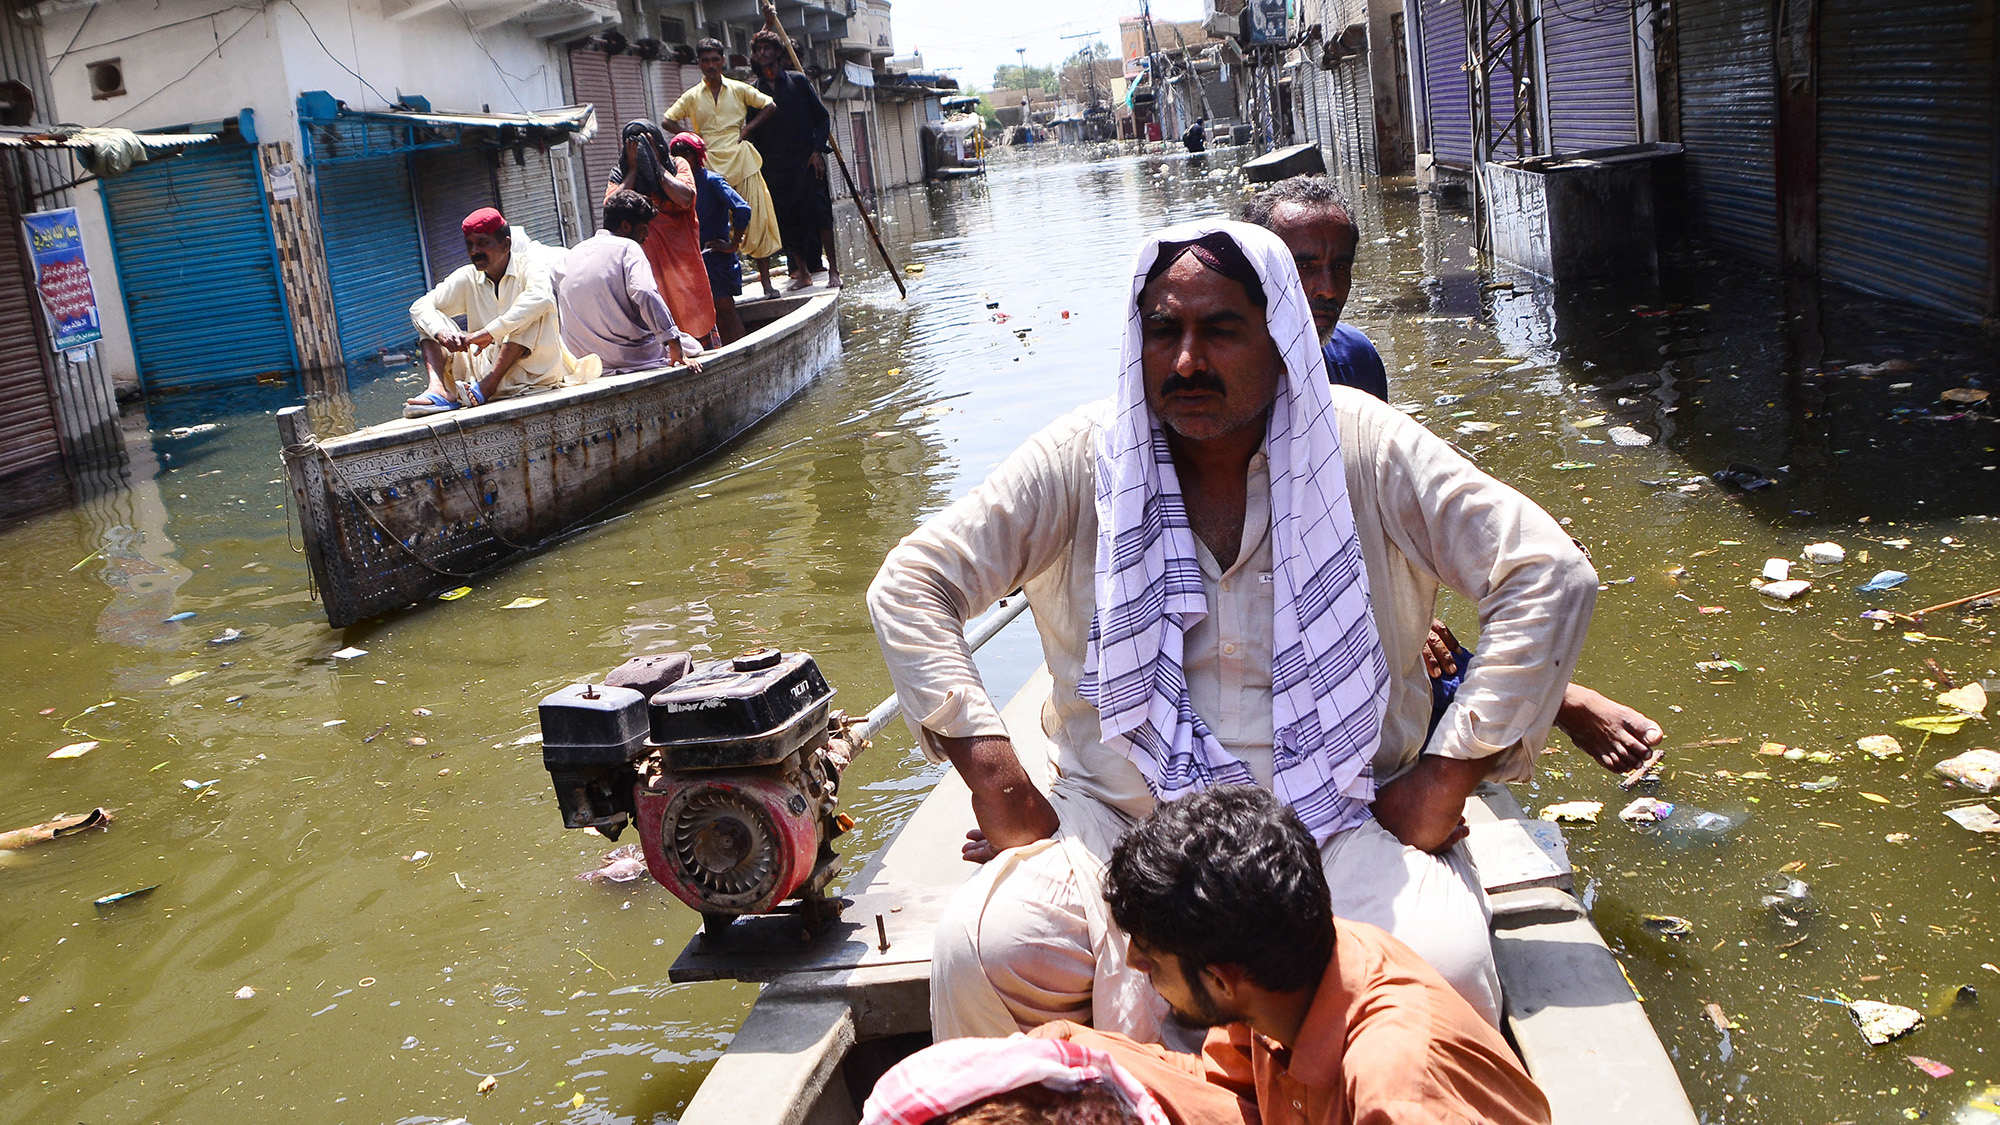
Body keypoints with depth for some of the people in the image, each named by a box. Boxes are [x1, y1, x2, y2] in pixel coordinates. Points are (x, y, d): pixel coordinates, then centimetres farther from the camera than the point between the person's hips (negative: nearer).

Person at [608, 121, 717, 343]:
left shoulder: (677, 166, 4)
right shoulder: (620, 175, 7)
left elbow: (685, 199, -14)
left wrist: (656, 165, -8)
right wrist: (634, 169, -6)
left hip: (682, 256, 0)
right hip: (647, 262, 1)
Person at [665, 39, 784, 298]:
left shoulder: (739, 89, 9)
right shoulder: (692, 97, 10)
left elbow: (770, 106, 9)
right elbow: (667, 121, 11)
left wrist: (748, 128, -1)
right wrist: (691, 136, -3)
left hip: (741, 162, 0)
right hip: (711, 166, 0)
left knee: (757, 220, -4)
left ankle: (766, 281, 1)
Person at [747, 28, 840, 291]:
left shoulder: (798, 81, 5)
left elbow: (822, 117, 5)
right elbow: (752, 131, 12)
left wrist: (817, 150, -7)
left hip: (806, 161, -2)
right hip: (775, 168, 2)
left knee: (817, 211, -10)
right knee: (787, 220, 1)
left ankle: (833, 269, -6)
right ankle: (802, 272, 11)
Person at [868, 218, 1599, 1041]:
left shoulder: (1365, 449, -1)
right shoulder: (1083, 457, 1)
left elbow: (1549, 577, -2)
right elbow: (910, 584, 1)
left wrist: (1445, 779, -8)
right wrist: (994, 776, -8)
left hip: (1341, 825, 0)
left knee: (1444, 969, -29)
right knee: (982, 950, -26)